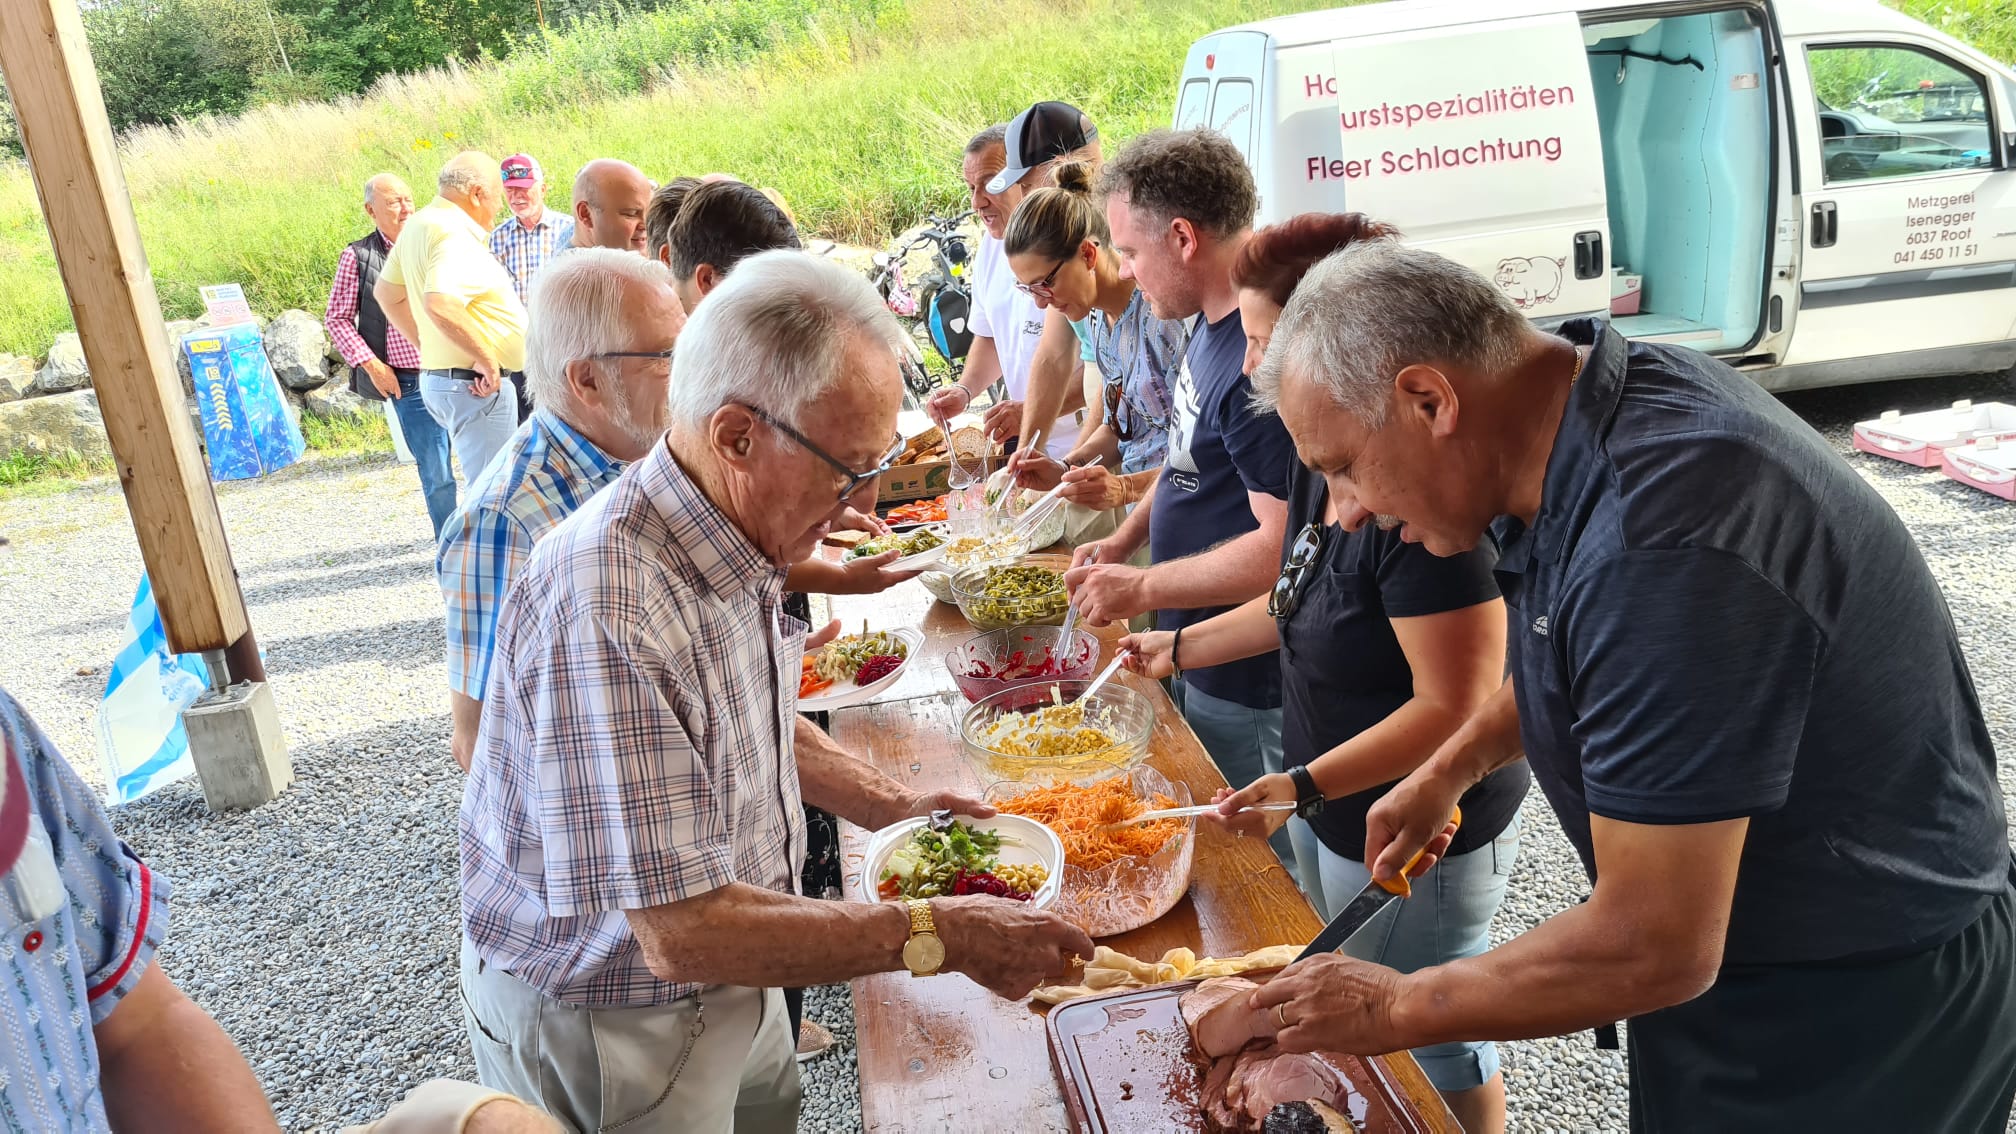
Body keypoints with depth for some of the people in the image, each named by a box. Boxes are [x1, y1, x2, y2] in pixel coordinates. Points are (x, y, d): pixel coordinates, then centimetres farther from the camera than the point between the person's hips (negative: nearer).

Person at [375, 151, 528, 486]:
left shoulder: (418, 226, 12)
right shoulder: (455, 234, -18)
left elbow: (386, 293, 23)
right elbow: (440, 305, -34)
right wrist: (486, 357, -23)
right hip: (477, 385, -10)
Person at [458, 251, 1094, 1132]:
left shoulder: (735, 542, -6)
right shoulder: (607, 610, -36)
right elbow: (682, 933, -34)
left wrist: (889, 804, 3)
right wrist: (939, 934, -29)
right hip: (603, 1026, -7)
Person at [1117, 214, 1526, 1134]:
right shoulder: (1317, 468, -1)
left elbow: (1454, 707, -29)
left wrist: (1301, 786, -32)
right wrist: (1181, 646, 13)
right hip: (1331, 816, 9)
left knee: (1434, 1056, 15)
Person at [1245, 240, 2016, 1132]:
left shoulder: (1655, 546, -35)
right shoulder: (1622, 389, -6)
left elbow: (1653, 948, -29)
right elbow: (1591, 656, 16)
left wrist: (1395, 1010, -16)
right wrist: (1447, 770, 11)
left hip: (1850, 1032, -8)